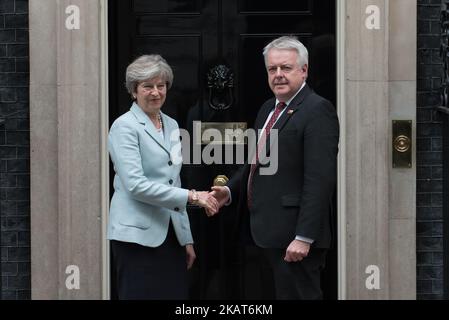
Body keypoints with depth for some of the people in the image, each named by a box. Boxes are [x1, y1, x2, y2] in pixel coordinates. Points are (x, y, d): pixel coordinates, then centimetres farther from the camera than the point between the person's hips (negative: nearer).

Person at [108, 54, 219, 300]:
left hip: (170, 234, 7)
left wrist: (187, 239, 17)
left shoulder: (171, 125, 15)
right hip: (138, 235, -6)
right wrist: (191, 196, -19)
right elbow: (135, 185, -17)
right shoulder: (125, 127, -6)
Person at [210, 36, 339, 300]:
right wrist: (230, 191, 7)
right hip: (269, 232, 8)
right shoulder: (268, 110, 17)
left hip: (294, 237, -8)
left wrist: (304, 237, -22)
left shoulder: (318, 110, -11)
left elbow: (320, 179, -18)